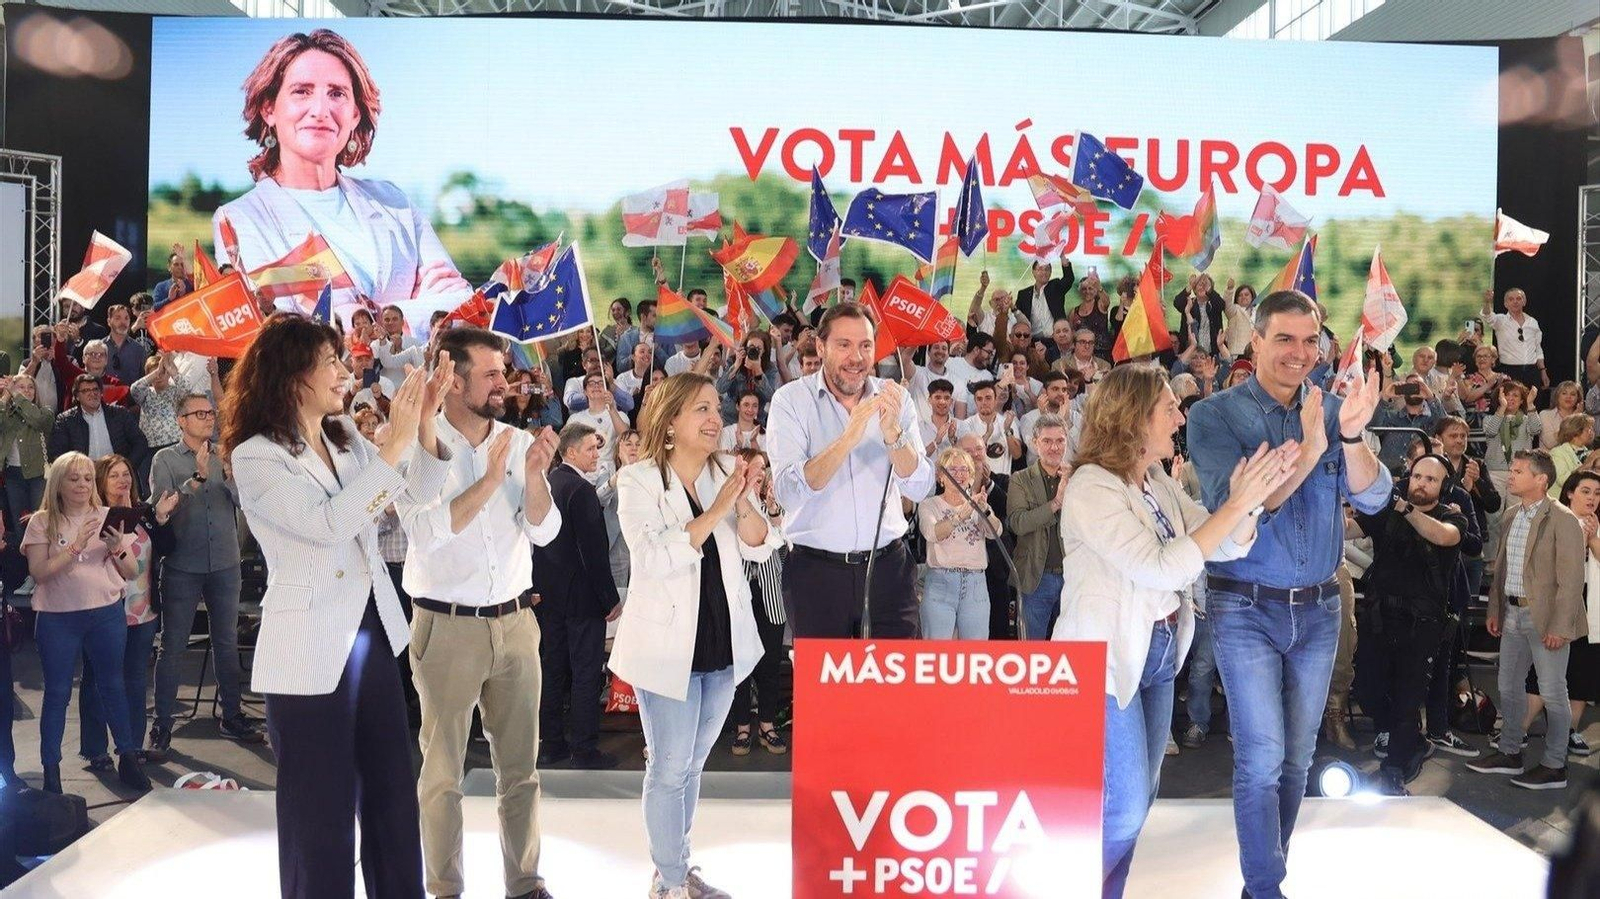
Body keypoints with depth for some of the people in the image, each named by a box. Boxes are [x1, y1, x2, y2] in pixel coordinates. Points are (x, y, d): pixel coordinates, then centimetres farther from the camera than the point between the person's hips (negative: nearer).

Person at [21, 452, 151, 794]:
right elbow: (39, 573, -11)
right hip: (58, 619, -2)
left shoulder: (107, 518, 5)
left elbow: (132, 572, 5)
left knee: (113, 686, 11)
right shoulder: (42, 522, 0)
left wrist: (117, 548, -14)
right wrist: (76, 545, -20)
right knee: (57, 692, 4)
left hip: (107, 615, 2)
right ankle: (51, 772, 13)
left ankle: (128, 759, 22)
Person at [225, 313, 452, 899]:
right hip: (311, 652, -7)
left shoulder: (345, 438, 9)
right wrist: (394, 444, -25)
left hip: (373, 633, 7)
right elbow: (327, 525, -25)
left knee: (393, 791, 15)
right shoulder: (256, 456, -12)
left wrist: (424, 424, -8)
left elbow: (420, 493, 8)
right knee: (321, 807, 5)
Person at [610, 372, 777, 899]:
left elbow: (759, 549, 2)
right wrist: (717, 511, -24)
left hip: (724, 641, 5)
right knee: (670, 768, 1)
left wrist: (744, 503, -17)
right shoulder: (638, 481, -8)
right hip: (668, 644, -5)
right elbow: (654, 558, -21)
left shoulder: (725, 475, 7)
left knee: (692, 764, 16)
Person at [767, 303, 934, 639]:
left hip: (888, 567, 3)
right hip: (816, 571, -2)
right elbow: (788, 492, -19)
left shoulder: (894, 398, 3)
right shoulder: (791, 399, -6)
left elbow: (919, 489, -6)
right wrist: (849, 437, -29)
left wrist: (892, 432, -22)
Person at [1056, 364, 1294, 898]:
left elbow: (1229, 546, 4)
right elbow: (1160, 569, -26)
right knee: (1123, 806, -4)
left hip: (1159, 652, 8)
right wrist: (1237, 505, -25)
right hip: (1106, 660, -8)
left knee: (1140, 797, 15)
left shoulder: (1159, 483, 7)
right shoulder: (1093, 487, -18)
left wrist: (1250, 497, -16)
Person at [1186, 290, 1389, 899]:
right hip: (1245, 608, -4)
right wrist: (1308, 451, -30)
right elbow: (1235, 505, -20)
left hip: (1318, 608, 4)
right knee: (1262, 758, -6)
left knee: (1297, 757, 14)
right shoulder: (1215, 415, -8)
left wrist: (1351, 436, -27)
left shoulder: (1332, 410, 2)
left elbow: (1372, 498, -8)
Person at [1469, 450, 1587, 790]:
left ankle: (1554, 767, 12)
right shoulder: (1510, 517, 9)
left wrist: (1560, 627, -18)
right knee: (1508, 686, 15)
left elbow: (1571, 579, -16)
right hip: (1513, 613, 8)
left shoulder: (1562, 520, -14)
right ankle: (1510, 754, 28)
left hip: (1546, 617, -8)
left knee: (1552, 692, 2)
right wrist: (1494, 609, 13)